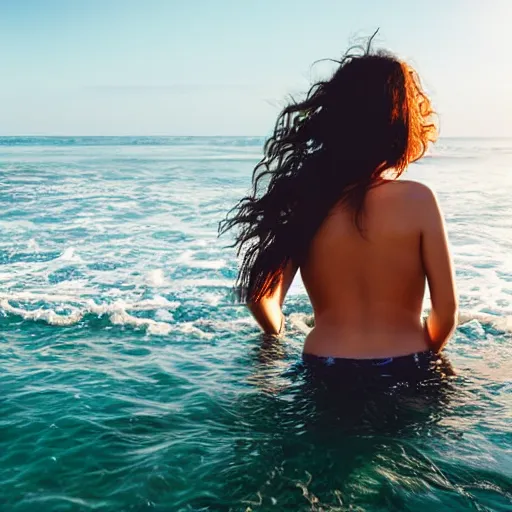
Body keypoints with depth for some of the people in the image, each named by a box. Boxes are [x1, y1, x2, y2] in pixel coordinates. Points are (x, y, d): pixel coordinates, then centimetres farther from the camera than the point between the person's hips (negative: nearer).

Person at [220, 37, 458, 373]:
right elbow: (446, 307, -10)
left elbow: (261, 296, -7)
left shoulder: (305, 198, -9)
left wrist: (278, 333, 16)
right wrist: (425, 353, 11)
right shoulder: (419, 201, -13)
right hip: (404, 368, -1)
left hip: (325, 371, 1)